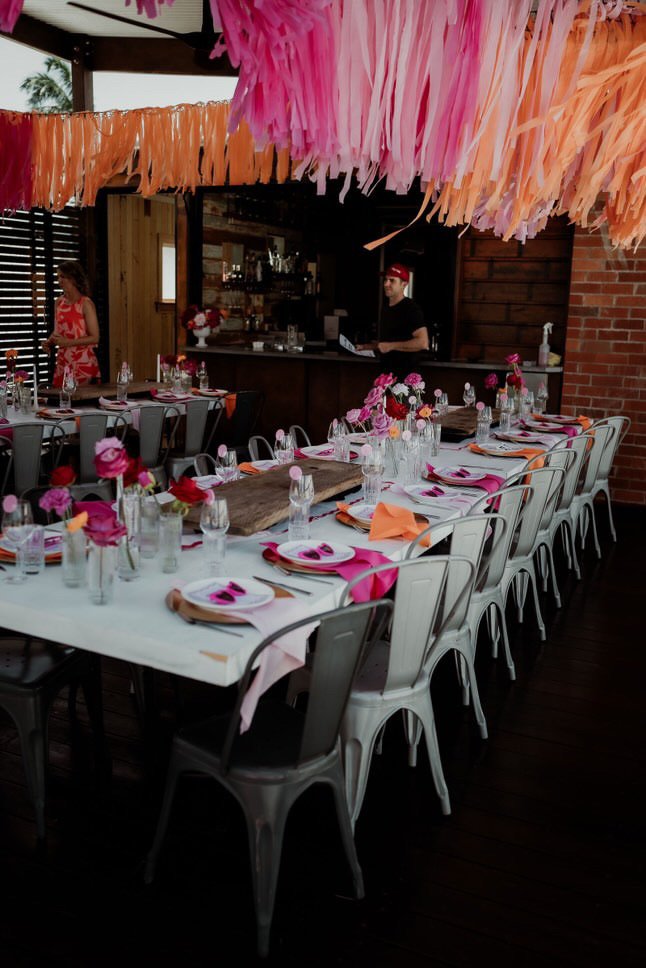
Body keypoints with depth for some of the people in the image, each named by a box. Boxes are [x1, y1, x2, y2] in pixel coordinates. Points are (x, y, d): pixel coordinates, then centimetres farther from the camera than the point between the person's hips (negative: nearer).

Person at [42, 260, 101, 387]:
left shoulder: (85, 303, -9)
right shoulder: (59, 302, 9)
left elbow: (94, 338, -11)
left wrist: (68, 342, -19)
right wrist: (49, 342, 0)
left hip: (83, 363, -5)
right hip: (63, 362, 5)